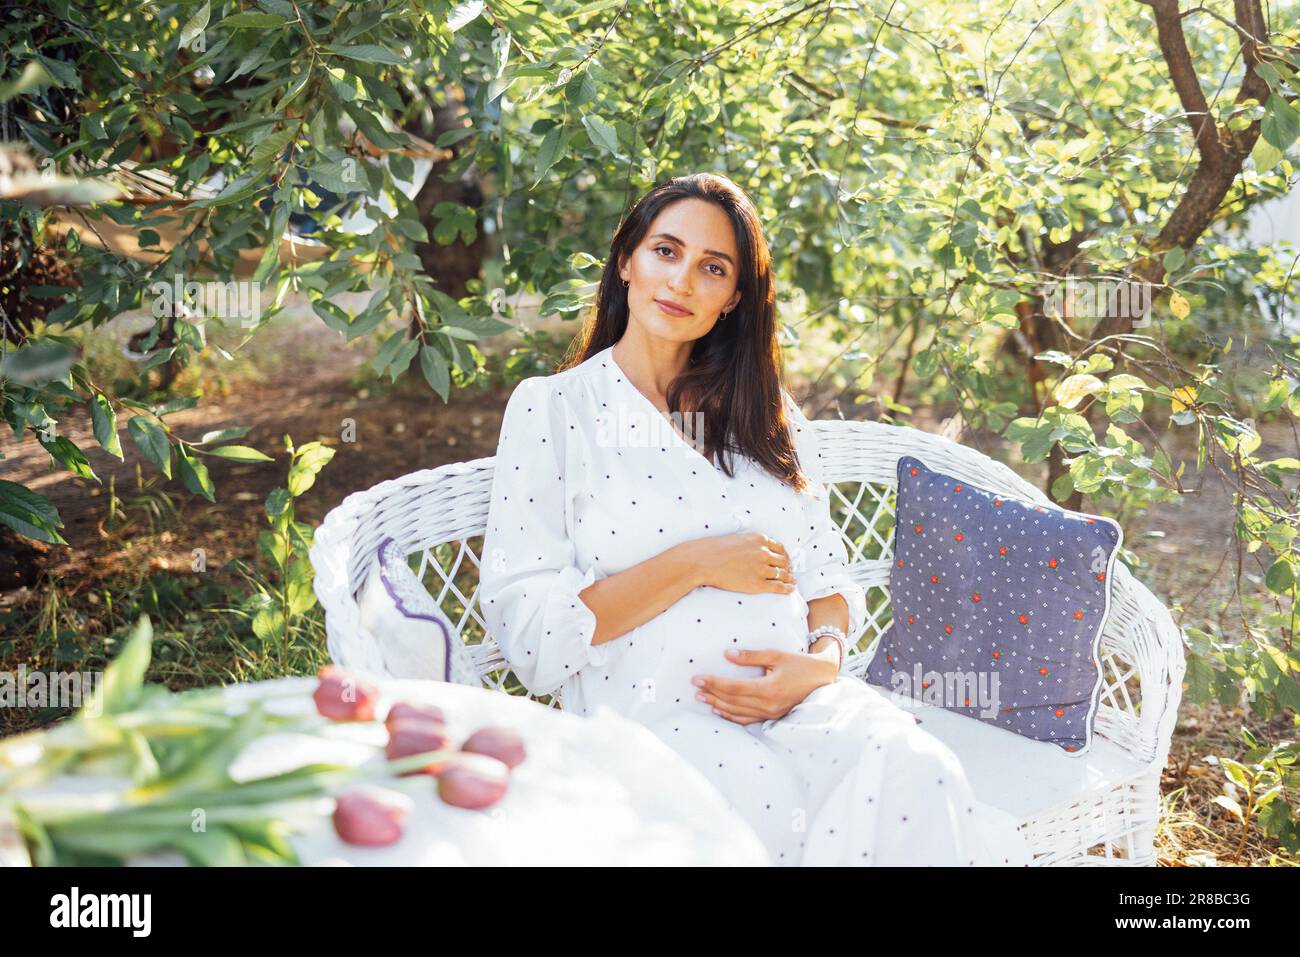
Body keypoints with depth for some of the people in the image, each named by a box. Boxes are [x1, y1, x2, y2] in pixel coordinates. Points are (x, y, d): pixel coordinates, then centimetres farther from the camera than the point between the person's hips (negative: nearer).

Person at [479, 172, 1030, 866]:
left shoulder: (768, 414, 20)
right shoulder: (551, 408, 4)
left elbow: (829, 580, 17)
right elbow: (525, 628, -4)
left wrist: (822, 661, -6)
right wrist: (693, 564, -10)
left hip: (799, 698, 4)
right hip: (650, 711, -4)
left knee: (919, 775, -29)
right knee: (779, 803, -36)